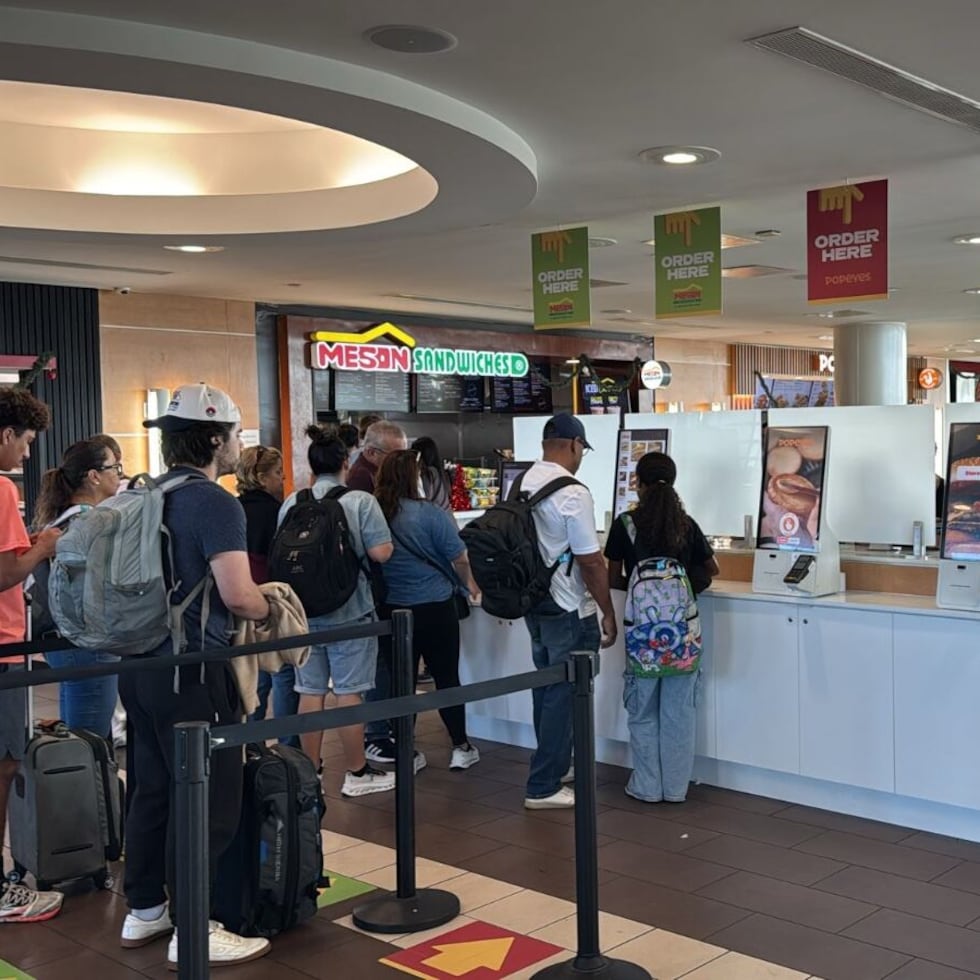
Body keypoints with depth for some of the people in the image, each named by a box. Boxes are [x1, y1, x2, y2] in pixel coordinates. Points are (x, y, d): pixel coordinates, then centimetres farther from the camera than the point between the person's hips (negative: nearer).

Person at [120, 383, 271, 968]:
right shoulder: (215, 503, -16)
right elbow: (238, 595, -24)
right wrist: (268, 610, -3)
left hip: (142, 666, 9)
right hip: (191, 672, -9)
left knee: (151, 791, 17)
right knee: (206, 802, 1)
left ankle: (144, 911, 29)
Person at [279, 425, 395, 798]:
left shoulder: (291, 503, 1)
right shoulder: (360, 501, -10)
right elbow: (380, 552, -15)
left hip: (304, 610, 4)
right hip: (349, 611, -4)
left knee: (310, 691, 10)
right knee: (348, 692, 2)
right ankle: (357, 774, 11)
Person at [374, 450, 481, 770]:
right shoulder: (430, 514, -16)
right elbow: (459, 558, -11)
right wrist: (470, 585, 9)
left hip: (392, 608, 4)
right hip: (435, 607, -3)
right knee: (446, 677, 8)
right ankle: (461, 748, 15)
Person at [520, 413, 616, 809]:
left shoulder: (522, 485, 2)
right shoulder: (572, 493, -20)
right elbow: (590, 561, -18)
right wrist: (608, 613, -8)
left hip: (534, 604, 8)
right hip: (569, 612, -8)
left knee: (547, 690, 19)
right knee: (564, 695, 1)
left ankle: (554, 766, 32)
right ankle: (543, 787, 7)